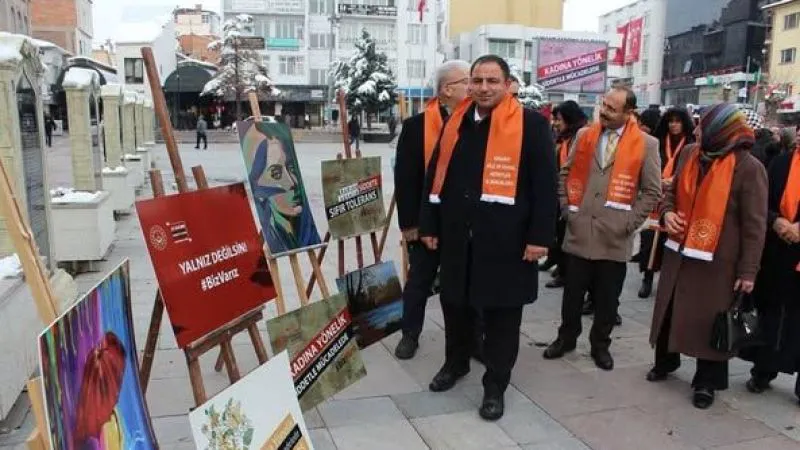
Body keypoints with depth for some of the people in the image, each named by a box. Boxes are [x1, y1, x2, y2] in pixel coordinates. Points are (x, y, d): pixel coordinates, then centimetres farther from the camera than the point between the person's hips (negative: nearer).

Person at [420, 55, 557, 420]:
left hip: (505, 239, -4)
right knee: (454, 302, 18)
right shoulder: (455, 123, 9)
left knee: (500, 312, 7)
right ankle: (455, 363, 41)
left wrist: (539, 236, -12)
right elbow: (435, 175, 13)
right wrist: (429, 224, 11)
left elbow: (545, 184, -8)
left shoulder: (531, 124, -5)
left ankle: (495, 385, 22)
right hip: (457, 235, 5)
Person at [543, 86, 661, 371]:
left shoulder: (646, 144, -3)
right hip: (579, 232, 2)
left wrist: (629, 223, -6)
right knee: (572, 293, 11)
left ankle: (600, 344, 28)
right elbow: (566, 174, 13)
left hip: (614, 237, -2)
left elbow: (652, 192, -1)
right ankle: (566, 337, 30)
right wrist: (567, 209, 4)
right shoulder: (584, 135, 6)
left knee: (607, 299, 9)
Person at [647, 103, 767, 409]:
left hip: (717, 260, -5)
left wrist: (748, 270, -13)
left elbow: (754, 224, -11)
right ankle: (665, 361, 36)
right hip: (679, 252, 6)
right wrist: (667, 212, -4)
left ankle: (708, 381, 20)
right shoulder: (690, 155, 5)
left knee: (710, 320, 4)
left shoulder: (748, 168, -12)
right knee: (670, 311, 16)